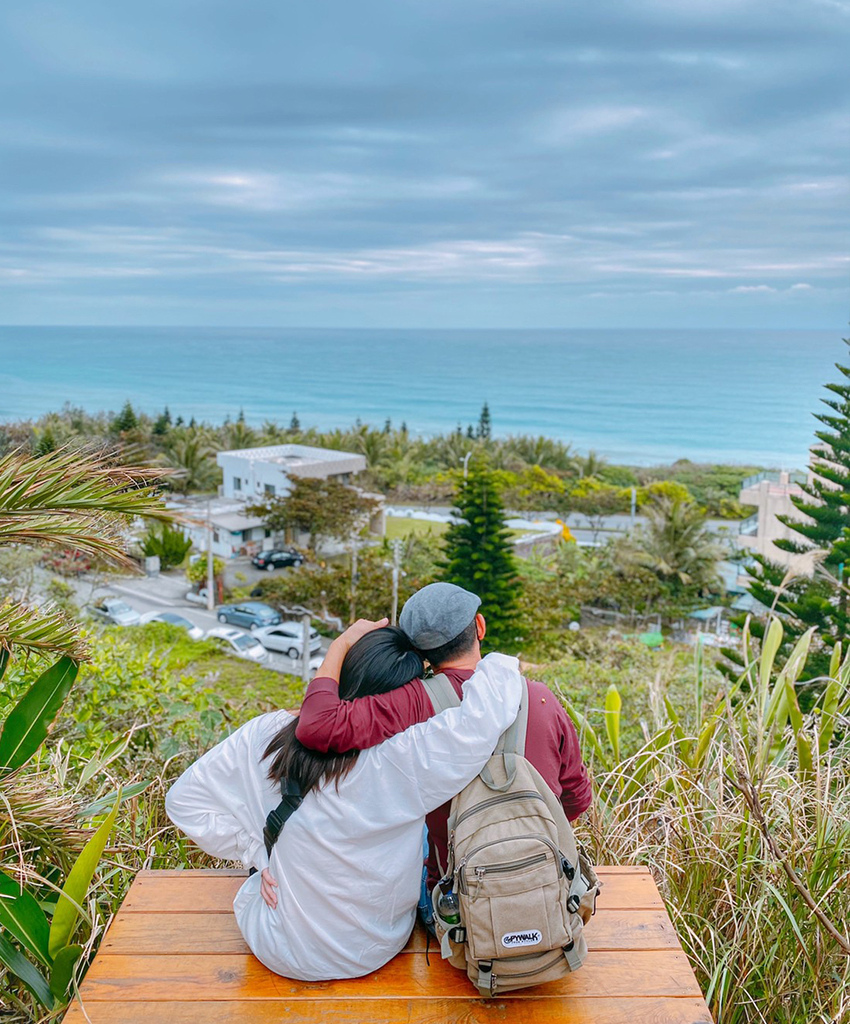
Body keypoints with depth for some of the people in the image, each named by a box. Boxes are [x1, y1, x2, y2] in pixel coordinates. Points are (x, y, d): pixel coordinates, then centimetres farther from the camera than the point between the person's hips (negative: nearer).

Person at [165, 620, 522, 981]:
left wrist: (257, 853, -4)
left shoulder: (264, 737, -19)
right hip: (370, 954, -2)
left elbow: (185, 799, -6)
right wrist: (502, 666, -11)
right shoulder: (403, 764, -31)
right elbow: (490, 707, -32)